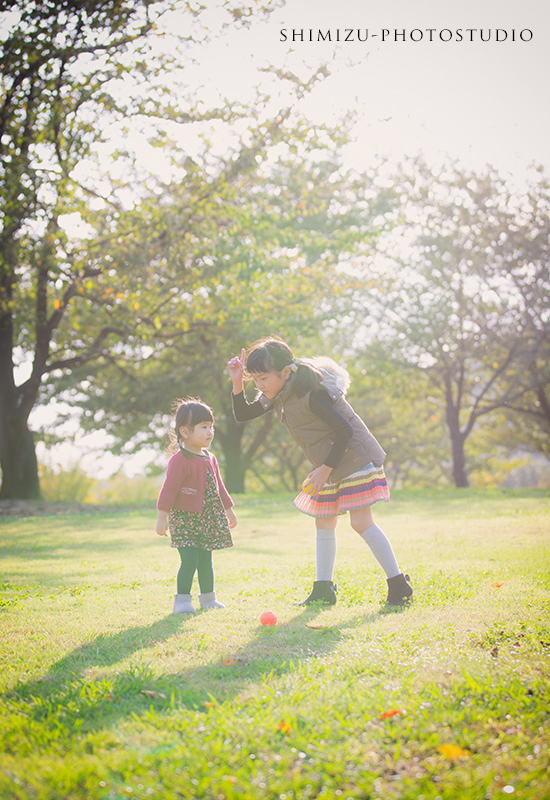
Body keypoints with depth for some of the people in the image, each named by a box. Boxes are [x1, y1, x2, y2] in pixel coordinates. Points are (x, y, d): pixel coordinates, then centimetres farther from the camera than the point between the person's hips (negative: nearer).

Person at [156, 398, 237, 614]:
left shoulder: (210, 459, 9)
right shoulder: (179, 460, -16)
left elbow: (219, 486, 21)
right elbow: (169, 490, -18)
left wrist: (228, 510, 26)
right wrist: (162, 518, -21)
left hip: (207, 520, 7)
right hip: (184, 519, -7)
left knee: (205, 561, 14)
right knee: (189, 560, -14)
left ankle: (208, 598, 26)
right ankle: (182, 600, -6)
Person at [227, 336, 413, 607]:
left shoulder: (310, 393, -26)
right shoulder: (278, 394, 2)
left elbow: (345, 430, -25)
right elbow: (242, 415, 9)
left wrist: (325, 469, -22)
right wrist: (237, 382, -7)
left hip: (353, 460, -9)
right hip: (328, 467, 9)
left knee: (361, 522, -13)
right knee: (324, 526, 11)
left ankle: (399, 585, -4)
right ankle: (323, 590, 19)